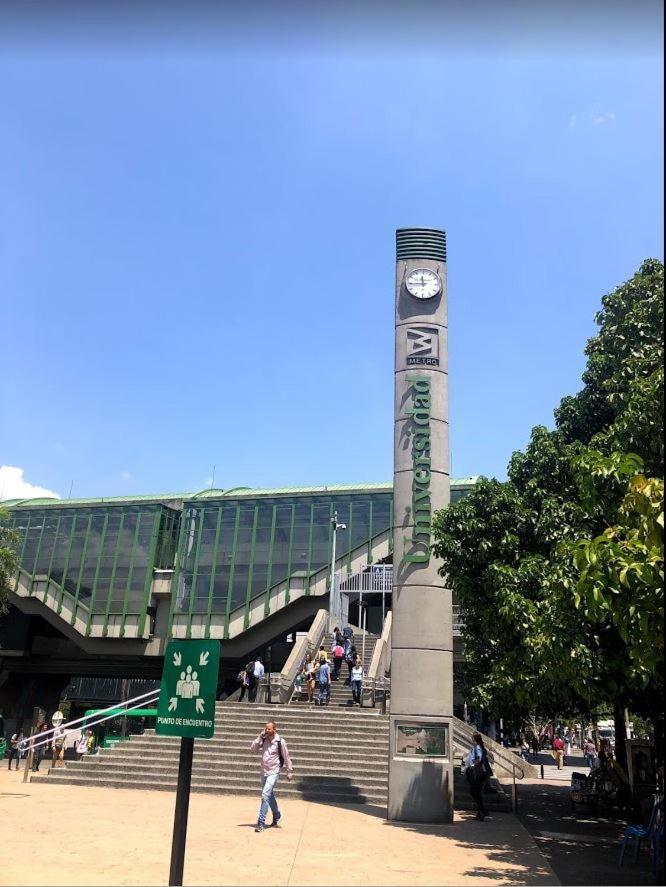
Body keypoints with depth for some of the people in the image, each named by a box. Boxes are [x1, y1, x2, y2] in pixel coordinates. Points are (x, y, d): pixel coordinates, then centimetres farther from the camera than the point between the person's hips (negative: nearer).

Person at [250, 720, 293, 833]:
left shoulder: (280, 742, -13)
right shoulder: (263, 740, 0)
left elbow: (286, 757, -6)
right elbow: (252, 749, -7)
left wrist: (289, 771, -2)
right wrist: (260, 737, -15)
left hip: (273, 773, -6)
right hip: (264, 772, 6)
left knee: (265, 795, -16)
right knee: (270, 796, 19)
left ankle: (261, 823, -11)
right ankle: (277, 816, 39)